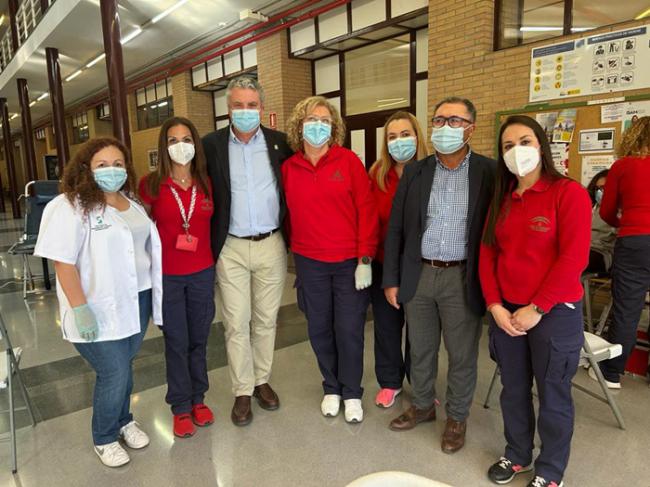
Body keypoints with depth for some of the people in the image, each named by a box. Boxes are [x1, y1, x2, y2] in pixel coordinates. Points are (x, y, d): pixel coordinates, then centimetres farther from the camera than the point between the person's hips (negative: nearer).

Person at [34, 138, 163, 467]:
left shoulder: (133, 204, 9)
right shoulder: (70, 207, -12)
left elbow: (149, 248, 17)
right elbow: (63, 263, -17)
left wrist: (155, 291, 15)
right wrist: (80, 309, -21)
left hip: (136, 302, 6)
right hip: (99, 311, -6)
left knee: (124, 368, 17)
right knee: (114, 374, 0)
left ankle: (124, 421, 41)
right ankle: (104, 439, 25)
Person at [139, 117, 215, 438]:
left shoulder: (205, 183, 1)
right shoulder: (151, 184, -5)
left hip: (202, 273, 3)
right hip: (167, 275, -2)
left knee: (199, 339, 13)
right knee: (177, 342, 8)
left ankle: (198, 398, 31)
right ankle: (181, 407, 25)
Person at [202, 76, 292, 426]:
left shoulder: (279, 142, 2)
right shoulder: (211, 145, -1)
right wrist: (209, 243, -3)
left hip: (271, 246, 1)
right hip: (231, 249, -1)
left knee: (266, 320, 13)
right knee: (236, 324, 6)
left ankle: (262, 381, 31)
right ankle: (242, 392, 22)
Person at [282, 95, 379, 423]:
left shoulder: (349, 161, -6)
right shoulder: (288, 168, 1)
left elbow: (366, 209, -8)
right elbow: (290, 215, 7)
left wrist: (365, 258, -11)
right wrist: (294, 252, 7)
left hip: (350, 261, -2)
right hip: (309, 262, 3)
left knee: (349, 330, 7)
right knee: (319, 329, 14)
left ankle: (352, 393, 28)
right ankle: (331, 388, 35)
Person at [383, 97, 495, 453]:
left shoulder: (489, 173, -5)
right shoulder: (414, 171, 3)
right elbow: (395, 228, 4)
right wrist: (391, 279, 2)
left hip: (462, 279, -2)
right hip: (418, 275, 3)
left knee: (462, 354, 12)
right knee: (420, 349, 18)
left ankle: (456, 417, 34)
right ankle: (422, 405, 41)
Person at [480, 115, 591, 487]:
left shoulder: (569, 192, -10)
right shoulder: (502, 198, 8)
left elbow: (573, 258, -16)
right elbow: (488, 253, 4)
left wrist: (536, 309, -16)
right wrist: (495, 305, -6)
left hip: (555, 313, -5)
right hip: (506, 313, 5)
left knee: (553, 396, 12)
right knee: (514, 391, 18)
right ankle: (517, 455, 40)